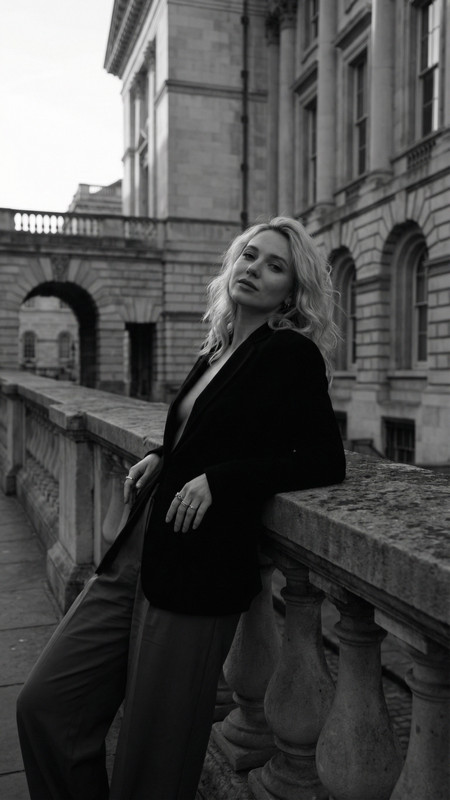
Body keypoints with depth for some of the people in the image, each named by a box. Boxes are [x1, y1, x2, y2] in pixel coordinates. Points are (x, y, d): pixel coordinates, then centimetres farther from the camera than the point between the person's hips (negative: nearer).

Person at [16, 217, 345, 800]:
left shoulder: (291, 353, -7)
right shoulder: (218, 350, 14)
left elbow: (325, 463, -11)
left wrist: (219, 480, -17)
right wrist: (162, 457, 4)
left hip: (197, 571, -7)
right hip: (136, 555, 7)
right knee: (45, 704, 9)